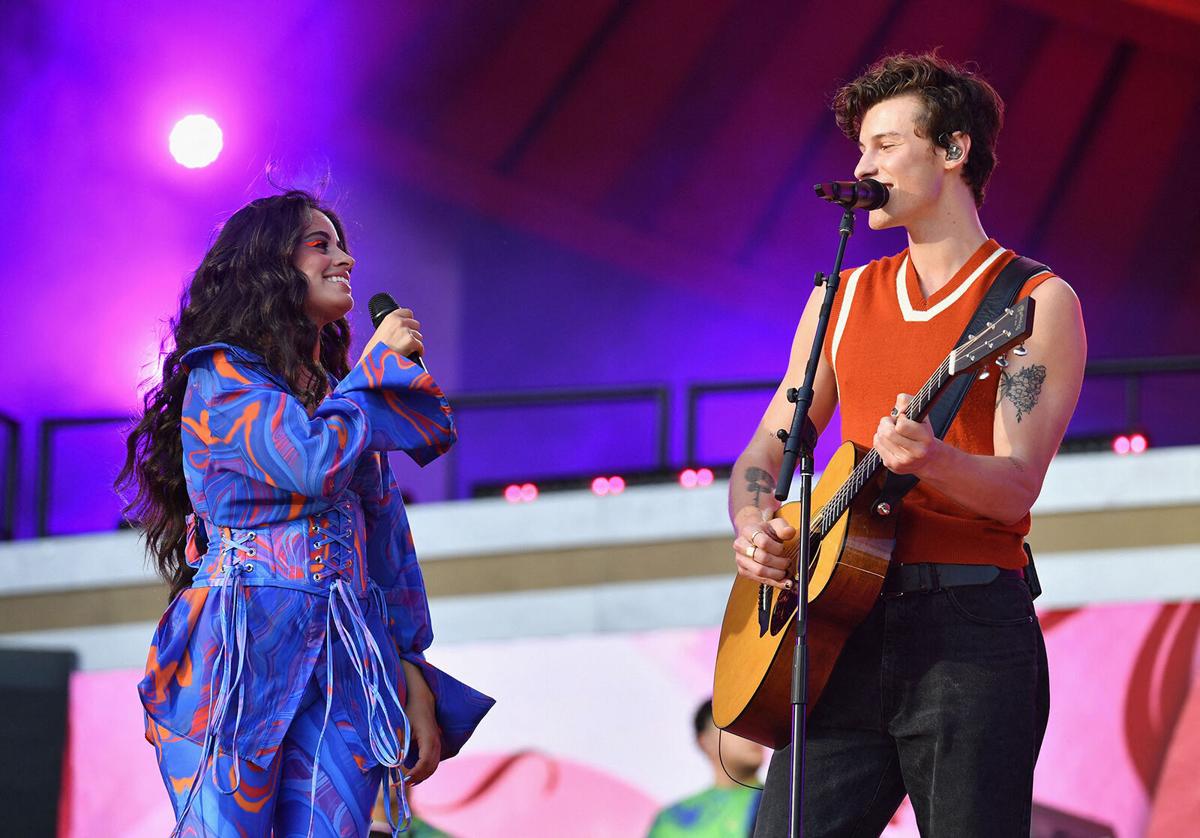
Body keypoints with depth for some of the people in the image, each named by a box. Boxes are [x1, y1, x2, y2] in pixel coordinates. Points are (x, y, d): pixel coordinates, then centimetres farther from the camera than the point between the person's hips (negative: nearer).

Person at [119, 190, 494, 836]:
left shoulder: (347, 402, 23)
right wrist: (377, 364, 0)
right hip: (243, 653, -5)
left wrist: (412, 674, 10)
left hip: (346, 661, 5)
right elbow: (315, 461, -16)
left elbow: (387, 544, 20)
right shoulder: (220, 377, 2)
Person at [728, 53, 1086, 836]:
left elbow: (1016, 485, -9)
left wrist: (932, 462, -31)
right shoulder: (843, 300, 18)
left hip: (971, 628, -5)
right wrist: (753, 527, -3)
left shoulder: (1036, 302, 1)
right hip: (845, 627, 5)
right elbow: (766, 451, 19)